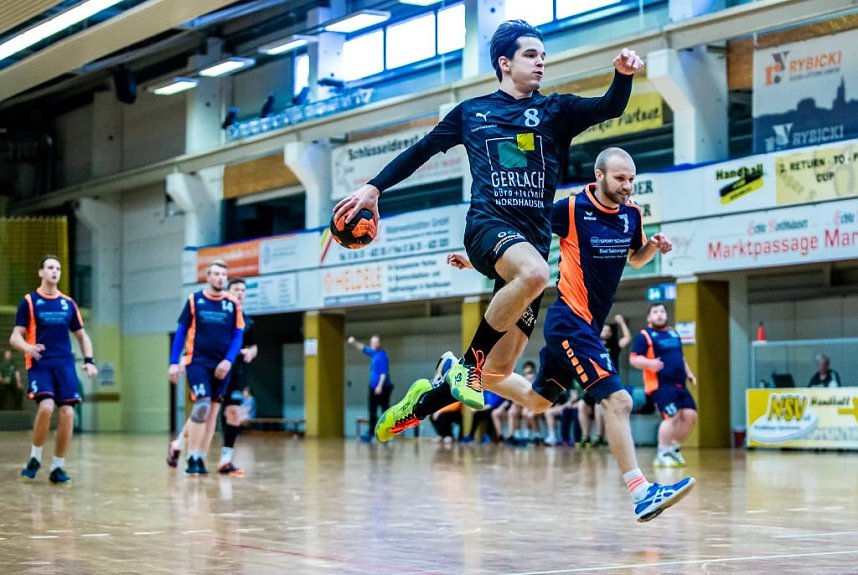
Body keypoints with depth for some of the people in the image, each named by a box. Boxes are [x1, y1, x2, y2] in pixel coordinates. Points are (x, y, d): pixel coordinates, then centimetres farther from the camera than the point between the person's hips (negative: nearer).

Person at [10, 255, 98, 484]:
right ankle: (35, 458, -2)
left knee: (67, 412, -8)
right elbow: (15, 337, -1)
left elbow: (82, 336, 21)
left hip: (64, 364, 3)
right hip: (39, 363, -3)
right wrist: (27, 347, -23)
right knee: (46, 406, -24)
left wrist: (89, 360, 6)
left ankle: (57, 466, 5)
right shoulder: (29, 301, 4)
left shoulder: (68, 303, 14)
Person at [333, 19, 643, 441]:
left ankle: (421, 404, 27)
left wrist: (623, 74, -21)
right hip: (488, 224, -3)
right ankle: (469, 360, -22)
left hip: (533, 241, 3)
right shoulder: (471, 112, 14)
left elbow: (610, 108, -1)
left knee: (497, 374, 1)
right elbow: (420, 151, 23)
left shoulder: (555, 110, 13)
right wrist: (374, 187, 18)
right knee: (534, 272, -40)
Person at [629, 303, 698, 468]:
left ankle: (673, 448, 17)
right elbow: (634, 359, -12)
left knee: (690, 415, -1)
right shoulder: (644, 336, -4)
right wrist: (649, 363, -30)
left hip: (679, 384, 8)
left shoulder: (673, 333, 20)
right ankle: (662, 455, -9)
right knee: (672, 416, -20)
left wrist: (689, 373, 24)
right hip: (660, 385, -8)